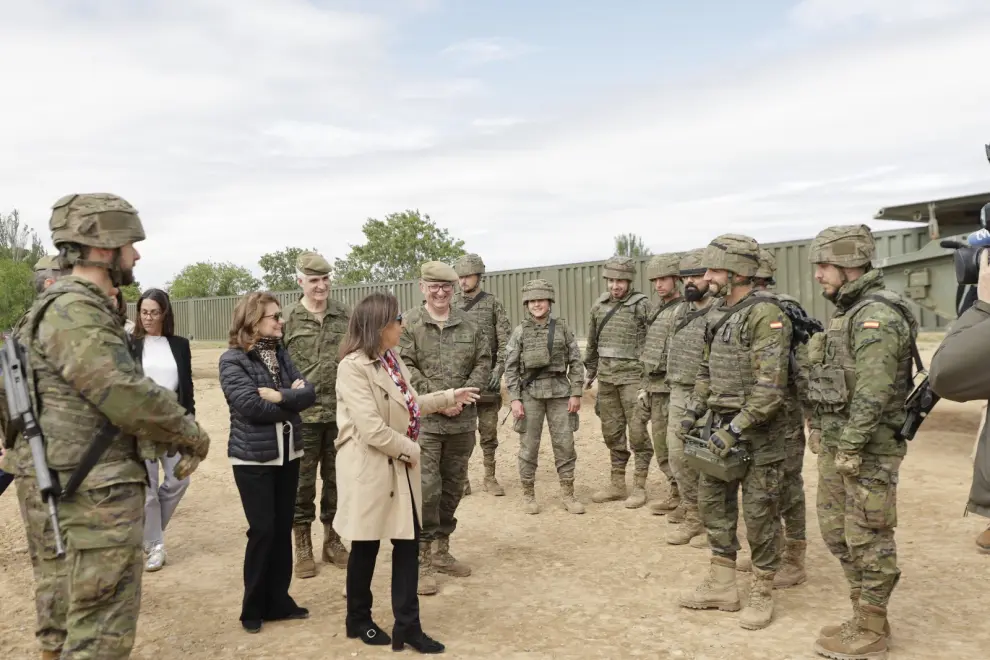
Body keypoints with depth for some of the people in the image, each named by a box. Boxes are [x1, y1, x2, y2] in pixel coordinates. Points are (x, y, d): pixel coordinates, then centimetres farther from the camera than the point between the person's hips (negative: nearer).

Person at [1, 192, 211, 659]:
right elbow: (131, 398, -24)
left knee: (61, 622, 21)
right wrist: (195, 437, -9)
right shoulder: (76, 313, -19)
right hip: (91, 497, -11)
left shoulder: (62, 307, 14)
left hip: (58, 490, 11)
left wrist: (172, 441, 9)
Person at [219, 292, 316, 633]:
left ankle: (278, 601, 24)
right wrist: (292, 401, -9)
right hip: (253, 458, -6)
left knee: (283, 528, 11)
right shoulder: (232, 360, -10)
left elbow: (309, 392, -2)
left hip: (288, 453, 6)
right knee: (262, 530, 0)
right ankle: (253, 608, 18)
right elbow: (251, 406, -21)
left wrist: (279, 396, -19)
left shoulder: (281, 353, 7)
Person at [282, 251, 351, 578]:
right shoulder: (288, 320, -4)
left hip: (341, 413, 2)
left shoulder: (346, 316, 3)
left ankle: (332, 540, 27)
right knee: (302, 482, 7)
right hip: (303, 415, -2)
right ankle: (302, 547, 21)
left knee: (336, 478, 12)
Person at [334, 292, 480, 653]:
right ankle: (358, 619, 31)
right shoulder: (353, 367, -21)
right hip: (370, 468, -8)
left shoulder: (392, 359, 7)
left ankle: (407, 625, 19)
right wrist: (410, 449, -15)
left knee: (408, 541, 9)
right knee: (366, 547, 10)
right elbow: (372, 429, -27)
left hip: (400, 467, 8)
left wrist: (449, 396, 15)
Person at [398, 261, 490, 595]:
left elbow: (483, 362, 8)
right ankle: (422, 560, 7)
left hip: (463, 420, 5)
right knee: (426, 489, -5)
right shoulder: (408, 325, -4)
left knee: (453, 487, 14)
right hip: (423, 419, -4)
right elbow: (405, 368, -11)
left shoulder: (468, 325, 8)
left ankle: (442, 550, 29)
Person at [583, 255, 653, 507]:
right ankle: (617, 484, 21)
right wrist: (589, 372, 19)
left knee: (637, 432, -1)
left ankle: (639, 487, 10)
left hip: (632, 377, -5)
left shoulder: (642, 305, -8)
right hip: (606, 377, 5)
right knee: (612, 432, 11)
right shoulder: (599, 306, 9)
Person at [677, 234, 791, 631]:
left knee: (759, 514, 4)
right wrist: (693, 411, 11)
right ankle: (721, 586, 26)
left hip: (756, 434, -8)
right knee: (713, 504, 13)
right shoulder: (718, 317, 8)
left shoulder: (765, 316, -18)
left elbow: (770, 388, -23)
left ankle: (761, 594, 20)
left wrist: (735, 430, -22)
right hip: (720, 428, 8)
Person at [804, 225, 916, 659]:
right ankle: (866, 616, 30)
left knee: (868, 539, 2)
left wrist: (850, 448, -21)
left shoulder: (877, 314, -17)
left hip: (867, 449, -10)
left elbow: (872, 391, -23)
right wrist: (820, 429, 17)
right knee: (836, 530, 16)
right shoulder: (847, 311, 14)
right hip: (836, 443, 10)